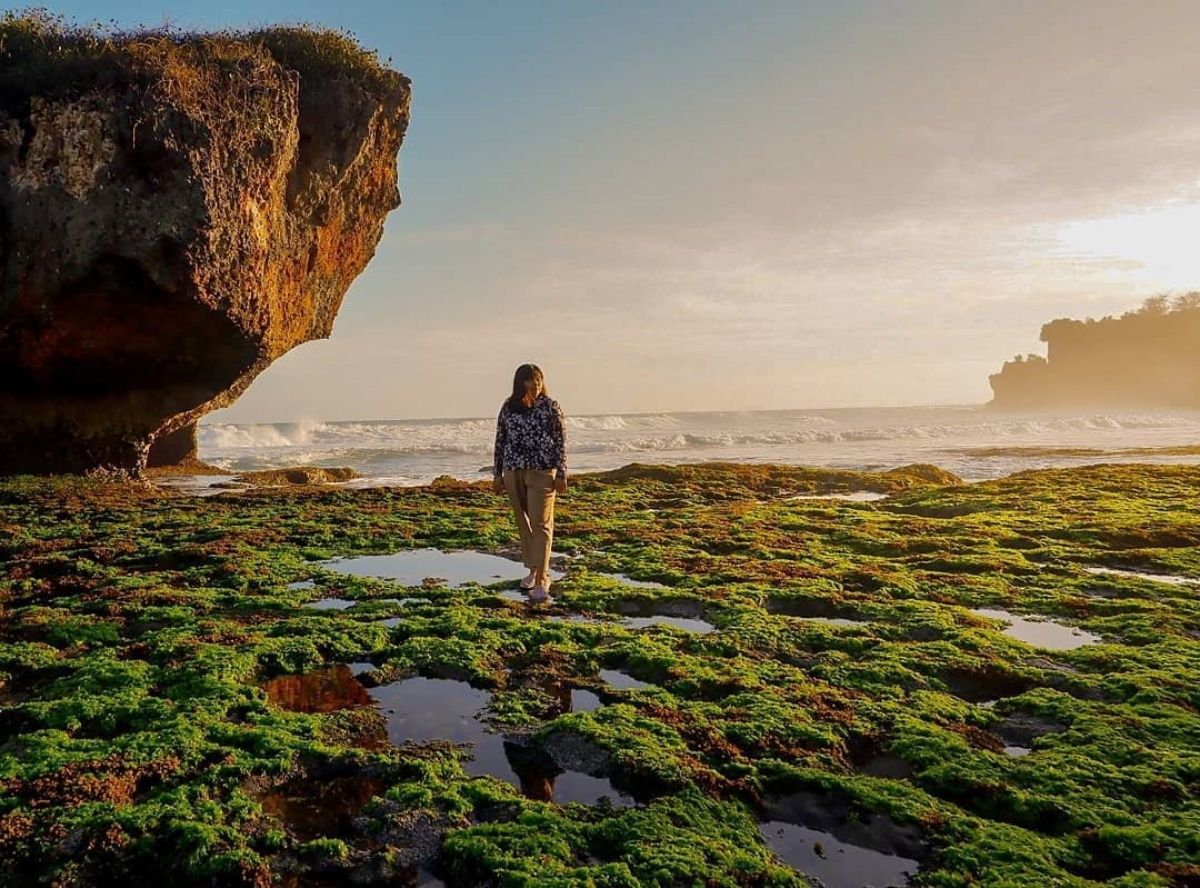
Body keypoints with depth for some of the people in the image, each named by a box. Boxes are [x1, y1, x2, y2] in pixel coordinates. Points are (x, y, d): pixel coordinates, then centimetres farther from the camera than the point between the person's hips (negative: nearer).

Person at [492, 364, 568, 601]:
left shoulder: (551, 406, -2)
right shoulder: (509, 406, 7)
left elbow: (561, 442, -2)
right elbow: (500, 440, 11)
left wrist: (561, 474, -6)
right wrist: (497, 473, 10)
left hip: (542, 472, -3)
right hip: (513, 472, 4)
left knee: (540, 524, -7)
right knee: (523, 523, 10)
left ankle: (542, 579, -4)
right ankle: (533, 570, 25)